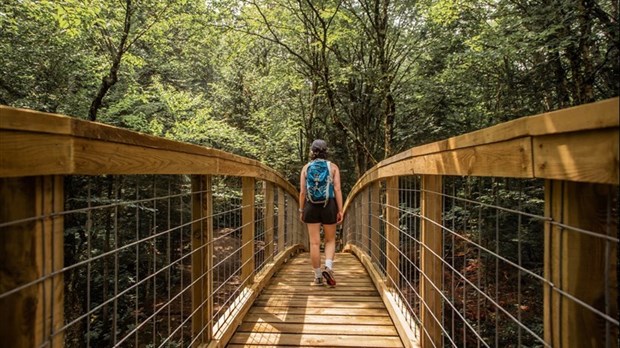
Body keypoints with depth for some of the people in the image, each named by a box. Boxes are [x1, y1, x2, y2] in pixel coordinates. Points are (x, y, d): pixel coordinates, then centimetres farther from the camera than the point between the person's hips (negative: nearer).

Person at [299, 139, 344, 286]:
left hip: (311, 206, 1)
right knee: (330, 240, 15)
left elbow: (302, 192, 1)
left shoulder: (306, 168, 3)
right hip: (329, 206, -1)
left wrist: (301, 210, 9)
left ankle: (318, 277, 11)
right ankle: (328, 267, -7)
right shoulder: (333, 167, 0)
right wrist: (340, 210, -3)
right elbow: (337, 189, -6)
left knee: (314, 242, 6)